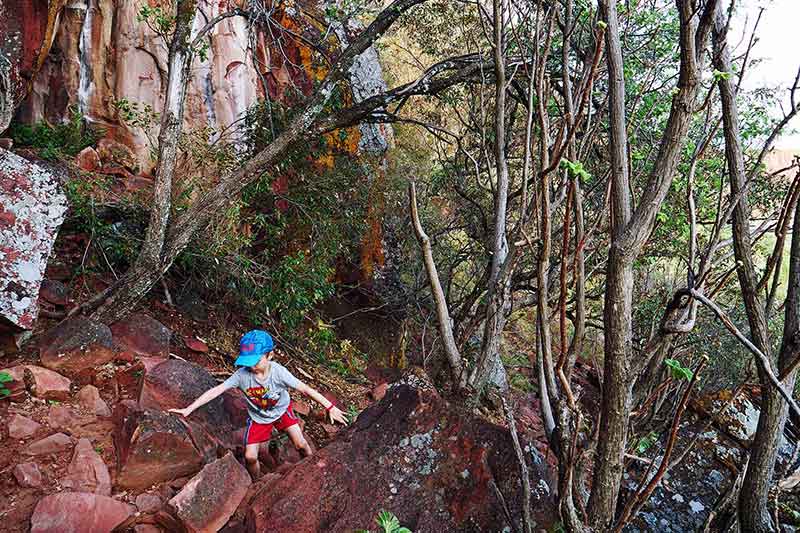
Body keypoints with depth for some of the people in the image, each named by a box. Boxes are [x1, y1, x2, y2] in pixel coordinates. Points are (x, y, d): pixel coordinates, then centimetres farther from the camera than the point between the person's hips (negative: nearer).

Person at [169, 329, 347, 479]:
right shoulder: (242, 374, -28)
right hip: (258, 417, 1)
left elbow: (305, 388, -29)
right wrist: (189, 409, -28)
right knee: (250, 457, -3)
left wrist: (330, 407, -30)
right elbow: (216, 390, -25)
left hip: (282, 411, -1)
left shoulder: (278, 372, -31)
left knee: (301, 444, -7)